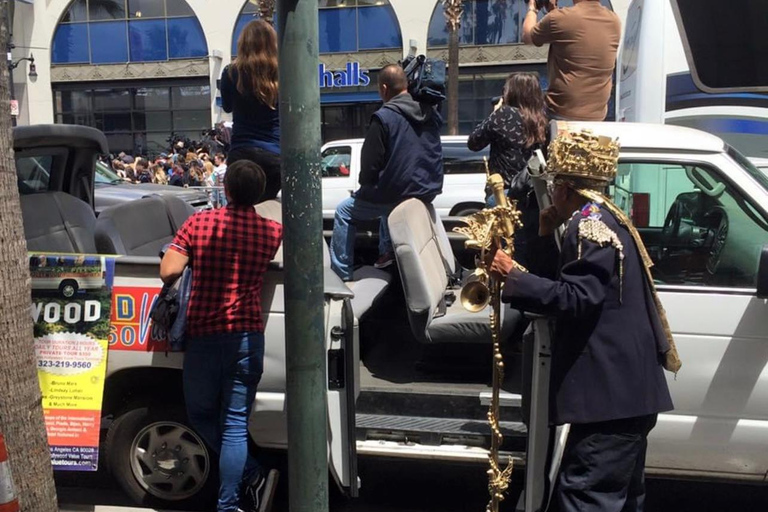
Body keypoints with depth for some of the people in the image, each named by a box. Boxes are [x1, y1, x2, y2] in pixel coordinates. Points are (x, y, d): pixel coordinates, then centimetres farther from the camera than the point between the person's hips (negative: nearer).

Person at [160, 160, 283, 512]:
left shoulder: (198, 223, -5)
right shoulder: (271, 231, -1)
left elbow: (169, 272, -9)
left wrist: (183, 255, 11)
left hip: (204, 335, -1)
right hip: (247, 337, 1)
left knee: (200, 415, 19)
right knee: (235, 423, 7)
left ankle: (253, 476, 12)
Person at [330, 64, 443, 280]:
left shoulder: (384, 117, -16)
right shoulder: (430, 113, 6)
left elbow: (370, 161, -12)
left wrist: (365, 185, 6)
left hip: (397, 193, -8)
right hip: (427, 191, 8)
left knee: (344, 212, 11)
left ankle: (340, 275, 8)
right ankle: (386, 251, 35)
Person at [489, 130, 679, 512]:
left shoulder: (590, 222, -13)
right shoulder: (609, 219, 19)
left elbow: (575, 298, -23)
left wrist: (513, 276, -18)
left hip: (611, 390, -11)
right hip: (627, 388, 11)